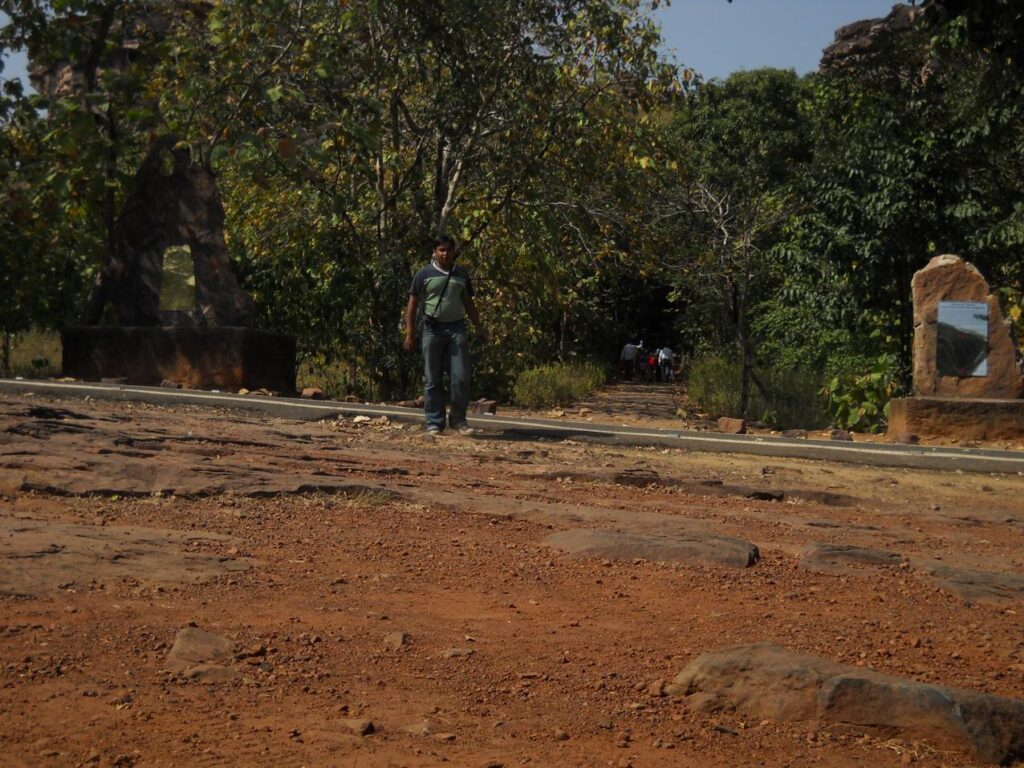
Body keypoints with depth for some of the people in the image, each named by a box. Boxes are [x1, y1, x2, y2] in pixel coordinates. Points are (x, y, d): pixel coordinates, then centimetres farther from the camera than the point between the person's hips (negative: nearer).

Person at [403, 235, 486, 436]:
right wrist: (410, 333, -5)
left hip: (456, 328, 2)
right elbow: (413, 304, 1)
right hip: (433, 329, -2)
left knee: (461, 376, -4)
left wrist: (479, 327, 11)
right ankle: (434, 423, 8)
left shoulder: (461, 274, 12)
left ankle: (458, 420, 8)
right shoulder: (425, 274, 1)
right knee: (433, 379, 2)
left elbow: (468, 303, 19)